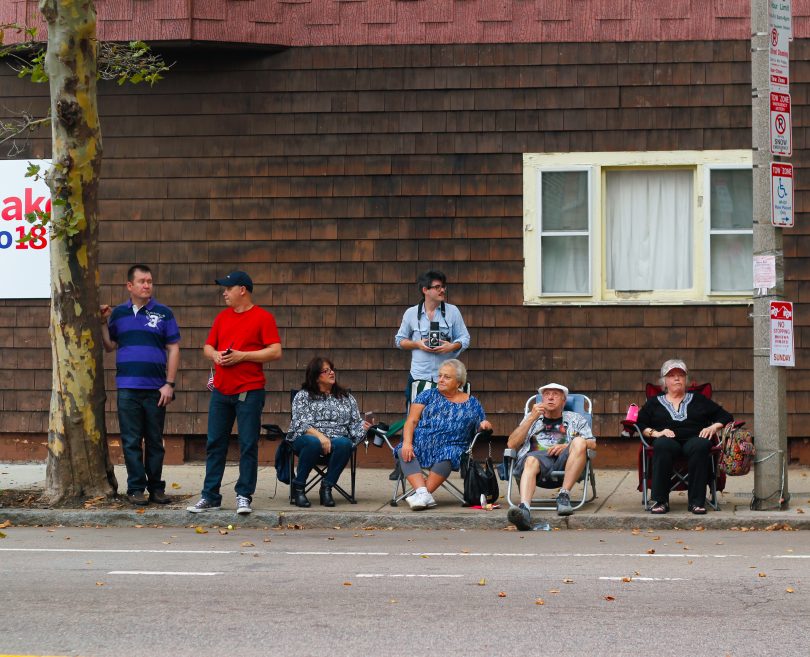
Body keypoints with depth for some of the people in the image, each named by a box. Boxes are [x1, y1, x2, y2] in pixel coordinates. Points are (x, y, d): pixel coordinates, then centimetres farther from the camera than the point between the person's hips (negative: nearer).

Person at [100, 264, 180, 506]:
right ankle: (136, 488, 5)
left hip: (156, 388, -1)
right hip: (127, 388, 1)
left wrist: (169, 384, -5)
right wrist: (104, 323, 0)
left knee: (155, 441, 6)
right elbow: (110, 346, 13)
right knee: (132, 441, 1)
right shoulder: (118, 313, 9)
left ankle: (156, 487, 12)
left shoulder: (163, 313, 3)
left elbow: (173, 349, 2)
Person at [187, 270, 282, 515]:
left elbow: (275, 352, -10)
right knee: (215, 444, 6)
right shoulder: (223, 317, 15)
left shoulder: (263, 318, -3)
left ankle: (244, 496, 4)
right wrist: (215, 355, -4)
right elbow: (207, 347, 20)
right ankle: (210, 496, 11)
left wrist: (242, 355, -15)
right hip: (221, 391, 6)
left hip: (249, 392, -6)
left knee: (248, 445, -3)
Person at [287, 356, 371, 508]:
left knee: (344, 443, -34)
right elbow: (300, 423, -4)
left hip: (337, 440, 2)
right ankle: (298, 488, -22)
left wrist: (364, 426, -10)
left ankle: (326, 488, -23)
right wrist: (319, 436, -21)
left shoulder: (346, 398, 22)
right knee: (313, 442, -39)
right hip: (309, 437, -2)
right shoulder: (303, 396, 12)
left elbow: (355, 422, 15)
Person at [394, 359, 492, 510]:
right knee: (404, 452, -32)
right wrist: (407, 443, -13)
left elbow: (481, 428, 21)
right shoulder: (428, 395, 16)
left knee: (447, 457, -37)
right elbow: (411, 421, 6)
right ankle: (423, 494, -44)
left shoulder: (471, 403, 17)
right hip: (420, 445, 1)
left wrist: (485, 425, -4)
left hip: (451, 447, -1)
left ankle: (421, 494, -38)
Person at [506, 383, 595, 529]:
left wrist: (567, 446, -5)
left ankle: (564, 496, -30)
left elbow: (592, 444, 14)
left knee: (579, 442, -32)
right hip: (537, 455, 0)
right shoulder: (531, 419, 32)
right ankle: (524, 508, -63)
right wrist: (532, 418, 8)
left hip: (563, 460, 0)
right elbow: (511, 444, 16)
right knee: (531, 461, -38)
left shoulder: (575, 419, 29)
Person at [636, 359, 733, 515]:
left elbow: (725, 416, 24)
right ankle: (660, 501, -38)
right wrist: (655, 433, -7)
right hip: (669, 440, 0)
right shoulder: (655, 402, 26)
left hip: (693, 439, 1)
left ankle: (696, 501, -36)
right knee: (662, 445, -39)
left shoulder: (698, 399, 28)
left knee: (700, 445, -38)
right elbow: (639, 424, 12)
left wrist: (714, 427, 4)